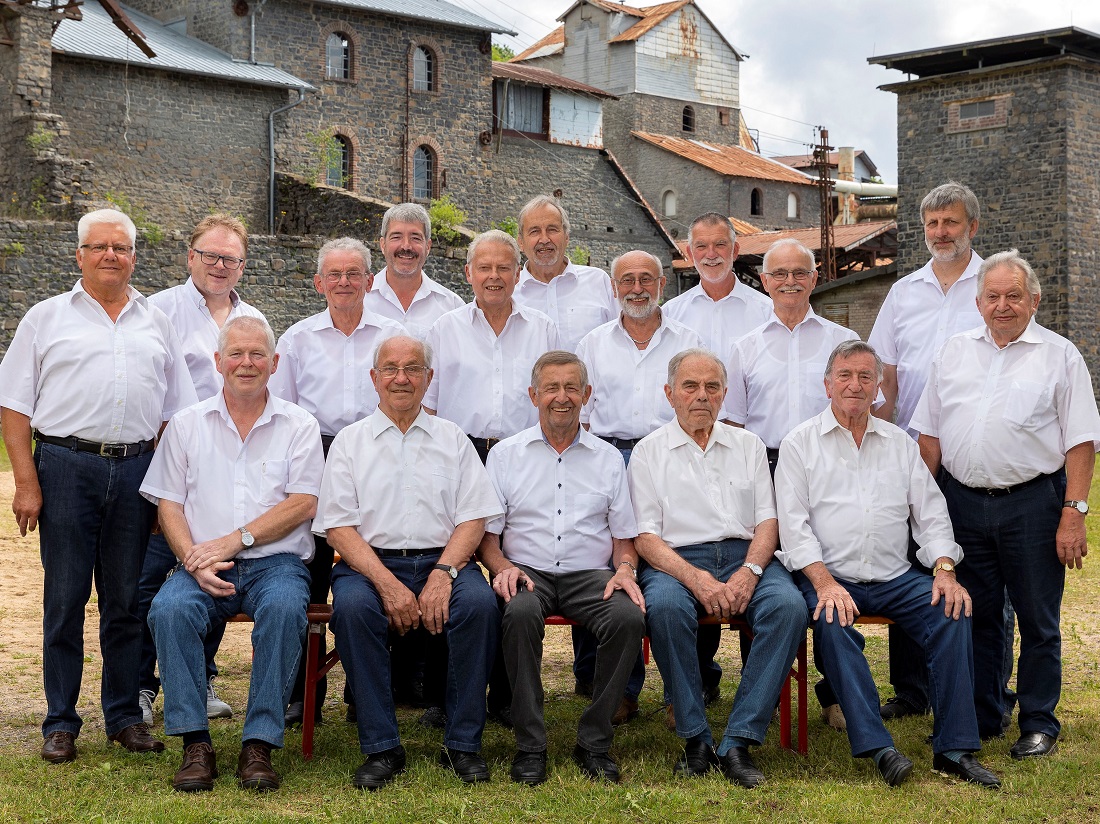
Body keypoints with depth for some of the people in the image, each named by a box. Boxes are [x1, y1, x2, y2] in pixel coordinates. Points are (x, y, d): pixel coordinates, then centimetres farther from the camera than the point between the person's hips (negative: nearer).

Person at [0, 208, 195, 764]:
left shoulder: (156, 324, 15)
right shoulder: (47, 318, 7)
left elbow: (176, 411, 15)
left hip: (137, 470, 2)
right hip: (66, 467, -2)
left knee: (127, 598, 7)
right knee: (64, 597, 1)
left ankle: (125, 716, 16)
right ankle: (60, 723, 10)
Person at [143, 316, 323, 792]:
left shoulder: (298, 426, 9)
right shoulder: (187, 425, 14)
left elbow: (303, 503, -2)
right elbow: (168, 504, 8)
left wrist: (234, 540, -12)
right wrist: (194, 559, -10)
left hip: (276, 562, -1)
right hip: (202, 567, 2)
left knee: (284, 608, -35)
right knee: (169, 609, -31)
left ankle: (259, 744, -28)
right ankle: (195, 743, -24)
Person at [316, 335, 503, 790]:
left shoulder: (452, 438, 15)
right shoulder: (350, 441, 11)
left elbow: (473, 517, 6)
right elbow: (339, 526, 1)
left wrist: (443, 574, -13)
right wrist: (387, 583, -15)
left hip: (443, 562, 1)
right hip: (370, 562, -1)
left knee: (479, 602, -31)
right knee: (352, 606, -33)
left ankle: (463, 743, -17)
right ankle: (381, 748, -22)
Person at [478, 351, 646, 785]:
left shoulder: (608, 458, 16)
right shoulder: (505, 454, 12)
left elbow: (624, 537, 16)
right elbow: (486, 534, 8)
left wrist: (625, 570, -6)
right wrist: (502, 566, -12)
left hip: (590, 574, 1)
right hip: (527, 571, -1)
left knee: (629, 617, -31)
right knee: (521, 614, -37)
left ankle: (594, 742, -18)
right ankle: (530, 745, -25)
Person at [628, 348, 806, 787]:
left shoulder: (748, 446, 19)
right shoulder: (649, 452, 10)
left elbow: (767, 521, 11)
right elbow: (645, 536, 0)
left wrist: (749, 571, -11)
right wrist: (697, 579, -17)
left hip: (744, 556, 2)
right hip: (677, 560, -2)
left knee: (789, 605, -30)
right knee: (665, 606, -37)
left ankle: (738, 742, -27)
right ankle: (695, 738, -24)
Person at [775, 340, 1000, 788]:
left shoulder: (900, 443, 18)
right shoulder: (800, 443, 6)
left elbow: (931, 514, 14)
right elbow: (793, 524, -3)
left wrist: (945, 570, -5)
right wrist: (824, 582, -18)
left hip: (896, 578, 3)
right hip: (828, 577, -3)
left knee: (953, 613, -22)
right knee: (833, 623, -34)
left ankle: (954, 748, -17)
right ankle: (876, 746, -33)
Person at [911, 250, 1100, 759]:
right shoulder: (954, 352, 11)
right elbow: (930, 434, 13)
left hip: (1032, 504, -3)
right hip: (962, 502, 3)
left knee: (1038, 620, 4)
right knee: (975, 616, 12)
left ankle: (1039, 723, 16)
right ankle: (980, 717, 24)